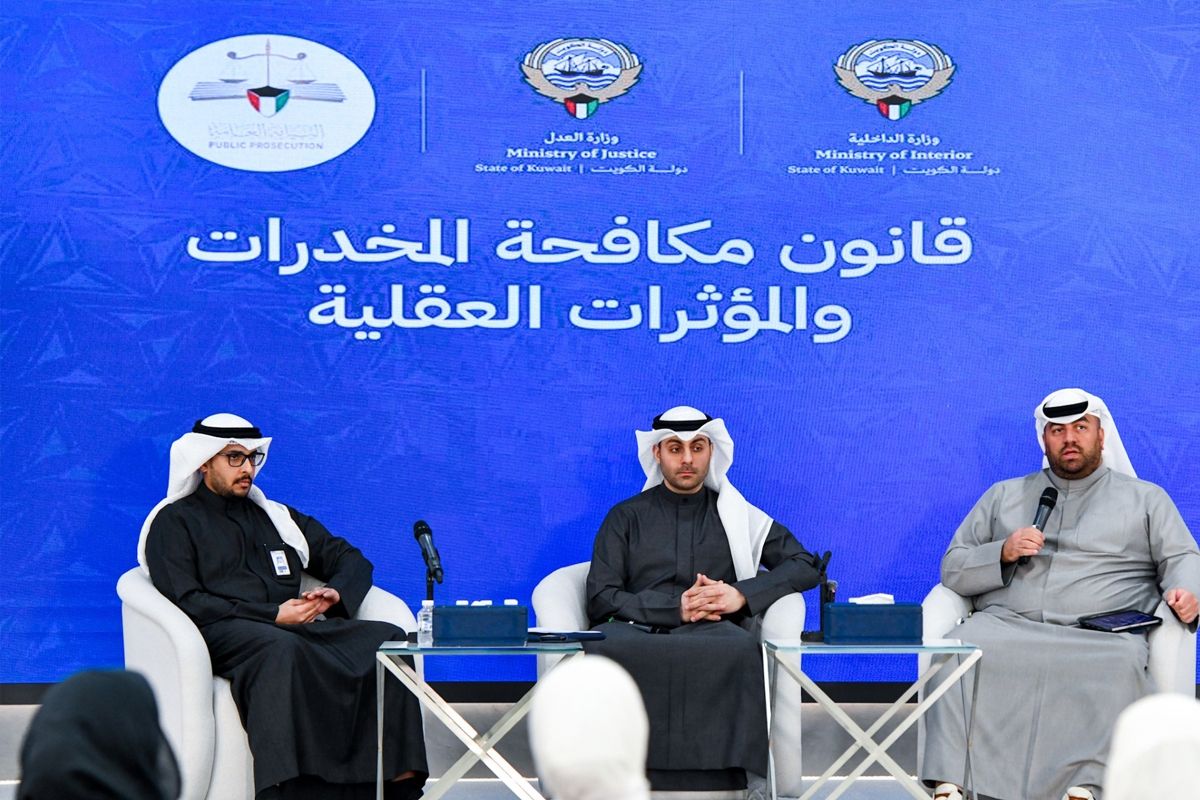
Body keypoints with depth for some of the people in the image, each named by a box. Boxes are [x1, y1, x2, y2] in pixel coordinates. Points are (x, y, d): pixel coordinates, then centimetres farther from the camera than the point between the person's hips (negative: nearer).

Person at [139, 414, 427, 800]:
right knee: (281, 650, -41)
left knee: (389, 638, -24)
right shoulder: (174, 522, 13)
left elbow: (351, 559, 27)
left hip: (301, 628, 5)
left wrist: (335, 593, 1)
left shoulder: (277, 517, 29)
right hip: (227, 634, -5)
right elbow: (186, 602, -2)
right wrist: (272, 616, -11)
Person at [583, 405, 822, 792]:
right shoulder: (626, 517, 20)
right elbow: (600, 599, 8)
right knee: (605, 647, -38)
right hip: (638, 630, 0)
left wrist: (742, 594, -3)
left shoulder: (738, 516, 23)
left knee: (737, 649, -39)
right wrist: (676, 608, -7)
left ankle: (716, 778, -37)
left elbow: (806, 567, 15)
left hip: (711, 633, 0)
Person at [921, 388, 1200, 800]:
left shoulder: (1147, 499, 25)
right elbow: (952, 567, 21)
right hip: (1006, 623, 1)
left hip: (1099, 633, -1)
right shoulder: (1004, 496, 28)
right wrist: (1003, 553, 0)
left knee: (1120, 664, -38)